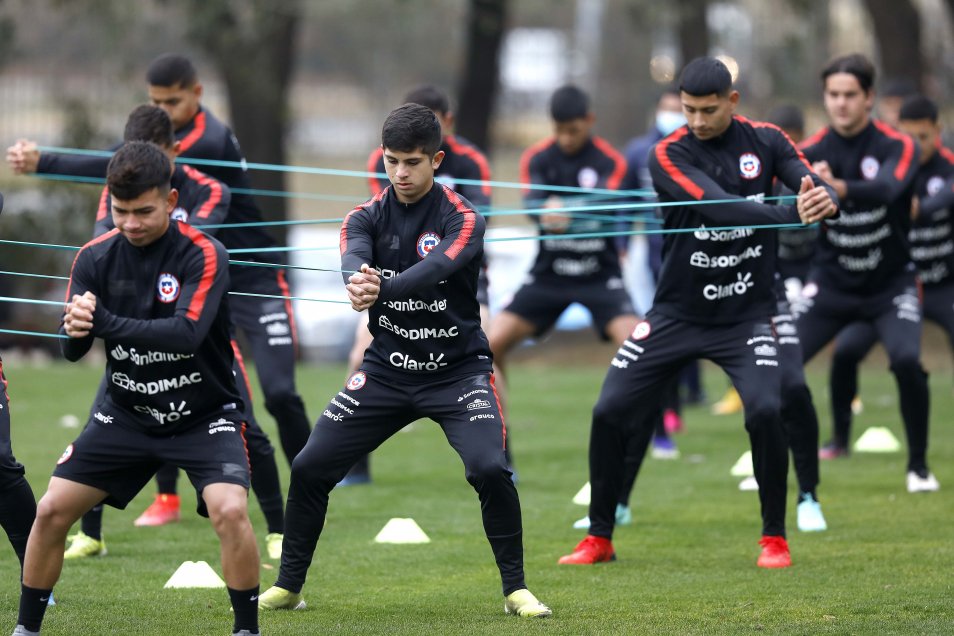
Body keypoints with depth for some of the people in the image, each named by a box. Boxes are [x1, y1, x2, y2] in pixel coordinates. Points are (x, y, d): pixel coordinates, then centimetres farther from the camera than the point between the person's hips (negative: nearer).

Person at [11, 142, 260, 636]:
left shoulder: (203, 255, -19)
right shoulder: (95, 258, -6)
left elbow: (187, 334, -32)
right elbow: (71, 351, -10)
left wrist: (107, 322, -42)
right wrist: (76, 330, -35)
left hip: (204, 415, -4)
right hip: (126, 413, 4)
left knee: (230, 511, -27)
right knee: (52, 510, -3)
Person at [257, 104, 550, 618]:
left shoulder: (462, 221, -12)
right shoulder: (368, 216, -3)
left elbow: (433, 269, -32)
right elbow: (353, 257, -25)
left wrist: (381, 290, -52)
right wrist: (357, 280, -51)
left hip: (457, 369, -3)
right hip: (386, 369, 3)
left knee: (490, 469, -25)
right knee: (309, 468, -4)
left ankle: (516, 589, -8)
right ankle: (288, 585, 14)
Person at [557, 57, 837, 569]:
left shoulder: (765, 141, -2)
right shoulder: (670, 155, -12)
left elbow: (817, 191, -11)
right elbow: (719, 207, -27)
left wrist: (823, 197, -36)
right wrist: (792, 214, -40)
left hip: (747, 312, 0)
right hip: (677, 312, 0)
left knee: (765, 411, -22)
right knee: (609, 412, -5)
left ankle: (774, 538, -4)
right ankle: (599, 538, 13)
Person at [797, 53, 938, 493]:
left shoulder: (897, 147, -13)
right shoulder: (810, 152, -7)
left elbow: (886, 189, -35)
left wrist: (839, 188, -57)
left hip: (890, 283, -2)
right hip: (832, 283, 2)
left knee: (907, 361, -25)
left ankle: (918, 467, -6)